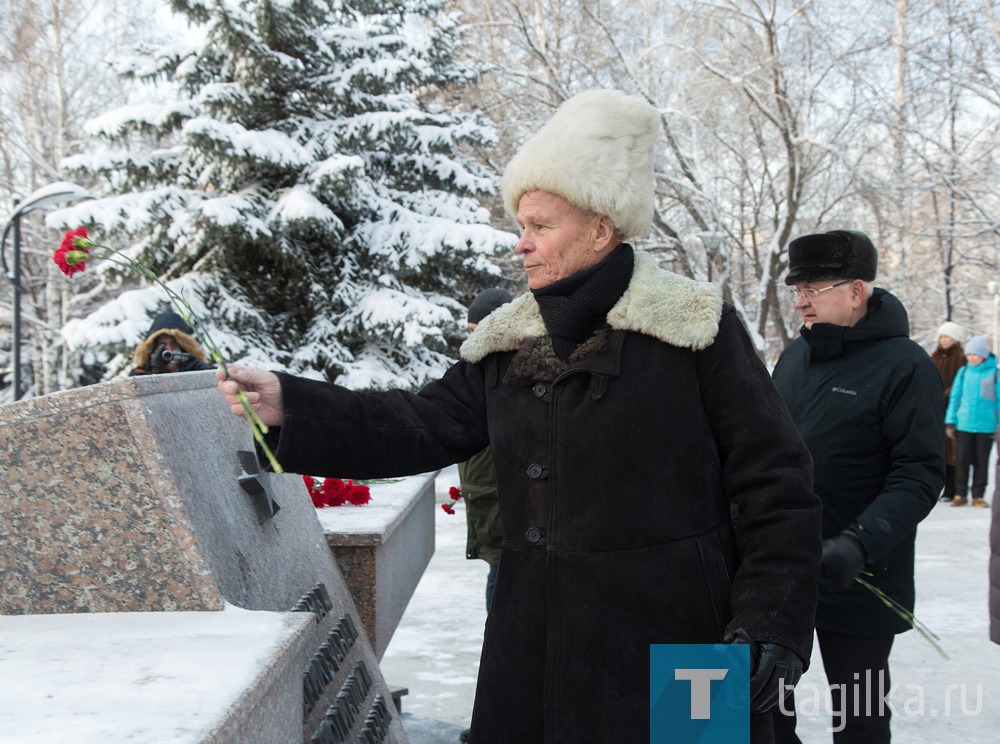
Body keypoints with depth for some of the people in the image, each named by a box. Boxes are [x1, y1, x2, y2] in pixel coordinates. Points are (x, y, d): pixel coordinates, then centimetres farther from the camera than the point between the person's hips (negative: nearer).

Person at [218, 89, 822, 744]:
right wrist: (289, 405, -9)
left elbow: (776, 485, -8)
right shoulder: (507, 346, 10)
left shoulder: (696, 330, -8)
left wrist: (769, 628, -13)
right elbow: (427, 426, 2)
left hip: (673, 642, -5)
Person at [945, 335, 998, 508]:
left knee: (981, 461, 4)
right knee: (961, 459, -1)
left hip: (986, 425, -2)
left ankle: (978, 495, 15)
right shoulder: (964, 372, 7)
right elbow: (955, 396, 12)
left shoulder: (994, 372, -1)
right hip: (964, 423, 2)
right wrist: (950, 421, 8)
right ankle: (960, 494, 10)